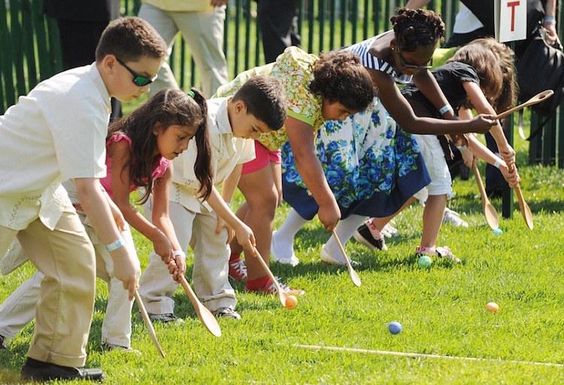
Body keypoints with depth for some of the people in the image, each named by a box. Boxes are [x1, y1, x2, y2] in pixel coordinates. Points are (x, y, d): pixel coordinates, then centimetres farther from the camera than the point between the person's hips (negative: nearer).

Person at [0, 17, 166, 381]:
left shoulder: (87, 88, -1)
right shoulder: (82, 103, -31)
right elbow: (86, 189, -33)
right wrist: (119, 251, -31)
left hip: (38, 188, 10)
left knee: (76, 261, 1)